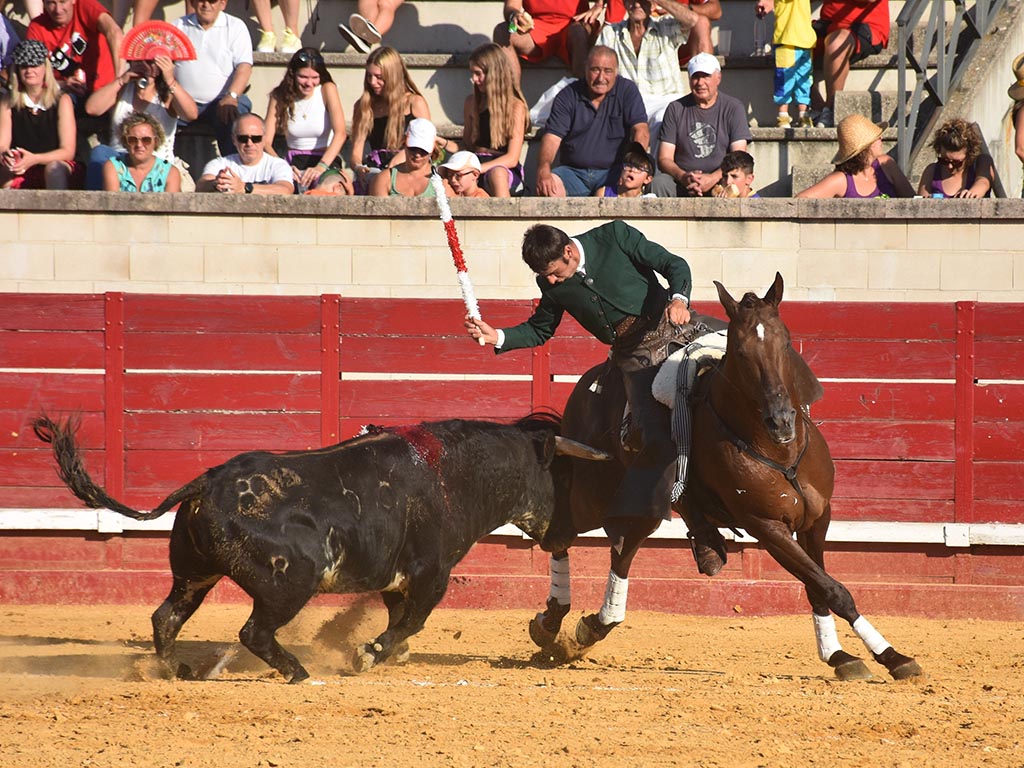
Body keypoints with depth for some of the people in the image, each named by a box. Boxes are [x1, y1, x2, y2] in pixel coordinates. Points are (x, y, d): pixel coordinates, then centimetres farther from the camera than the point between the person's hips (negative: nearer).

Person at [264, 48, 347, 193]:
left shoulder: (327, 90, -6)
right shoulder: (280, 97, 0)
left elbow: (340, 133, -18)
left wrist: (321, 166, -34)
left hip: (325, 160, -1)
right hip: (295, 162, 1)